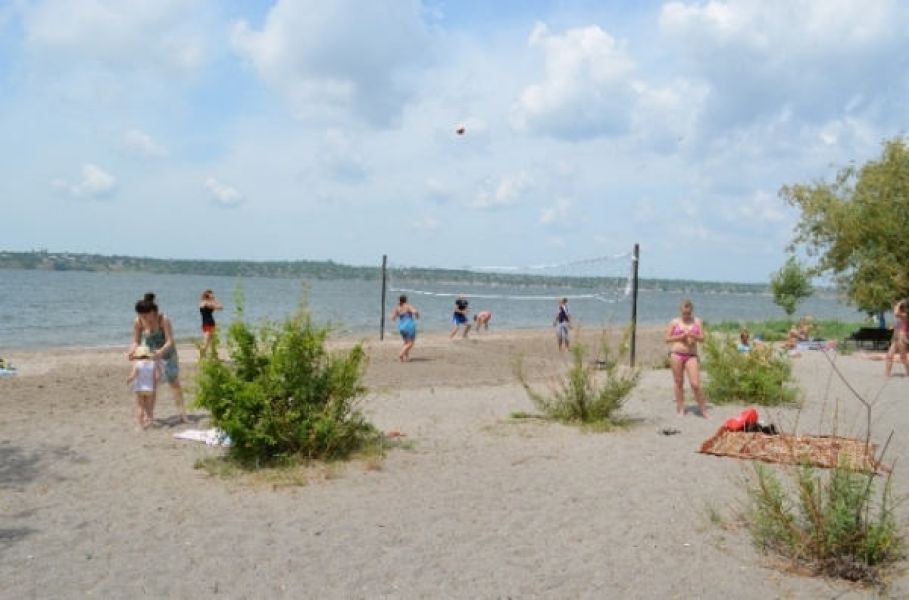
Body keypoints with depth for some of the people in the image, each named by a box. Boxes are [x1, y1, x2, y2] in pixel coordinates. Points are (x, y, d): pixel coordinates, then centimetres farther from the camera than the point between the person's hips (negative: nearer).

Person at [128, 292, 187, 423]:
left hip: (166, 352, -3)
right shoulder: (138, 322, -18)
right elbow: (136, 341, -9)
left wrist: (161, 352, -47)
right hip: (149, 352, 3)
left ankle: (181, 413, 4)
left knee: (174, 381, 0)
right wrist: (132, 351, -30)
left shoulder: (164, 319, -28)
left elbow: (170, 341, -29)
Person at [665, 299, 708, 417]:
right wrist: (681, 336, -10)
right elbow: (667, 339, 2)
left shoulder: (697, 322, 9)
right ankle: (680, 408, 15)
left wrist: (692, 335, -13)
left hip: (691, 355, 0)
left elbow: (702, 338, 5)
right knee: (679, 383, 5)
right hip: (676, 354, 0)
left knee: (695, 384, -7)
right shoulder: (674, 322, 5)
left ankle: (703, 408, 7)